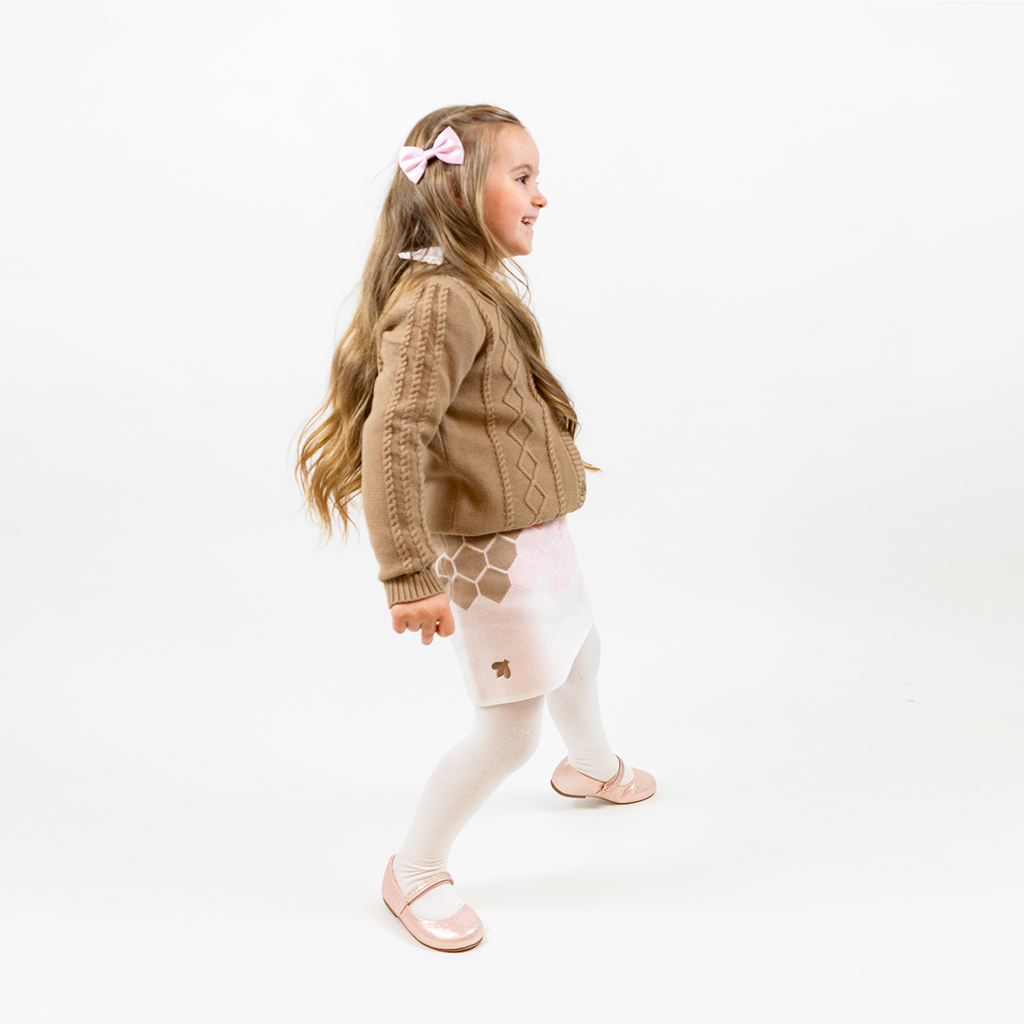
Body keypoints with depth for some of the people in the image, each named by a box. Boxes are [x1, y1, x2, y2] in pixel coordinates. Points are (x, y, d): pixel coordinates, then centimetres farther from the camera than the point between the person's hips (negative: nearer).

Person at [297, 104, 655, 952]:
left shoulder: (481, 286, 7)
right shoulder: (439, 303, -25)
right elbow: (392, 441, -32)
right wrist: (411, 579, -33)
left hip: (539, 535, 10)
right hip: (492, 556, -10)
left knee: (578, 652, 31)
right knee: (509, 731, 0)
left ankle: (592, 765, 61)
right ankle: (415, 873, 22)